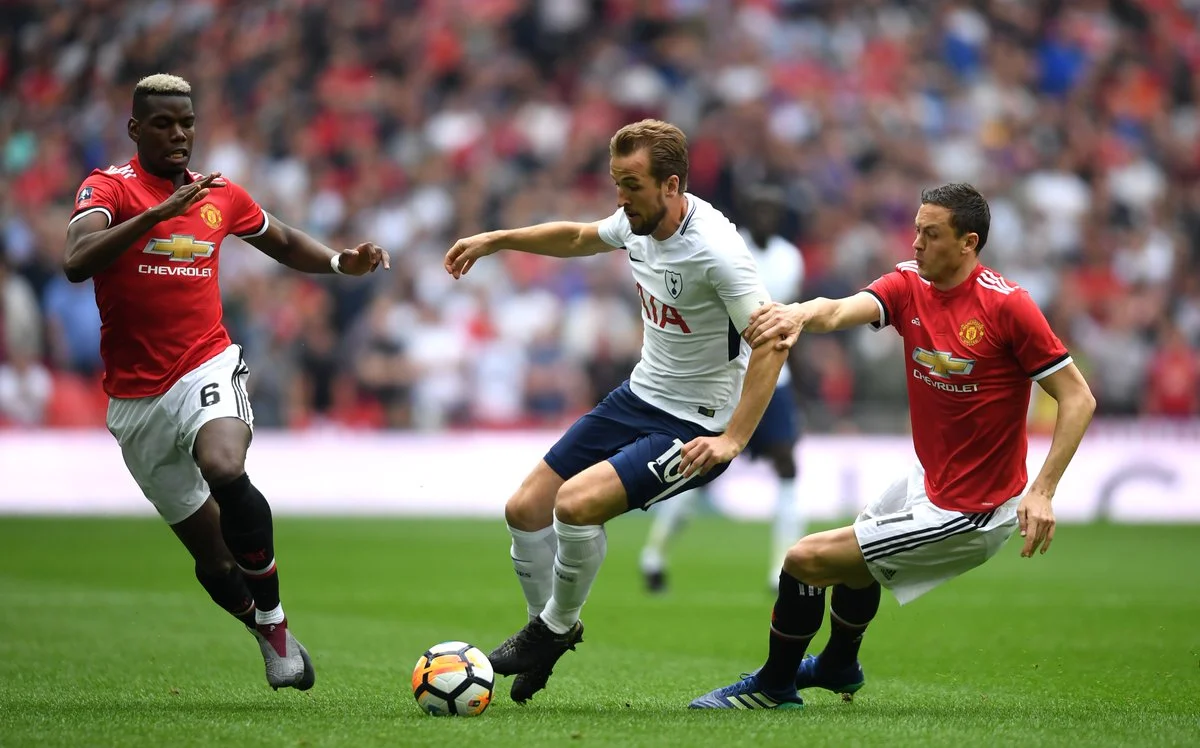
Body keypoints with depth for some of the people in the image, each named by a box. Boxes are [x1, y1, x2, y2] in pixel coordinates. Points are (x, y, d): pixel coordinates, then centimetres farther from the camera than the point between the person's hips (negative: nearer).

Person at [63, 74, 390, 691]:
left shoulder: (220, 196, 8)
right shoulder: (108, 188, -4)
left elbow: (285, 244, 27)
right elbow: (76, 264, -24)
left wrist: (342, 263, 8)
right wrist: (159, 211, -31)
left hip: (207, 368, 0)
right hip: (136, 399, 0)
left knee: (224, 471, -34)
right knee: (212, 560, 4)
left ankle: (275, 615, -19)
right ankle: (270, 640, 31)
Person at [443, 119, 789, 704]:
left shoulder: (714, 250, -27)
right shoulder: (637, 222, -2)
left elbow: (771, 342, -28)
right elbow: (579, 238, 22)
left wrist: (732, 440, -32)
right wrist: (497, 239, 19)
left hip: (695, 428, -8)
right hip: (637, 397, 8)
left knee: (576, 503, -26)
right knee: (525, 510, 4)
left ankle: (554, 629, 0)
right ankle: (547, 629, 28)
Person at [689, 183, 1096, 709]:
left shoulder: (1007, 305, -23)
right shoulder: (909, 285, -4)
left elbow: (1078, 398, -19)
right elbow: (844, 309, -23)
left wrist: (1042, 491, -27)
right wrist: (801, 313, -47)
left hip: (968, 514, -8)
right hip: (929, 482, 8)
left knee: (807, 560, -5)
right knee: (858, 540, 35)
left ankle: (774, 685, 21)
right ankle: (839, 666, 65)